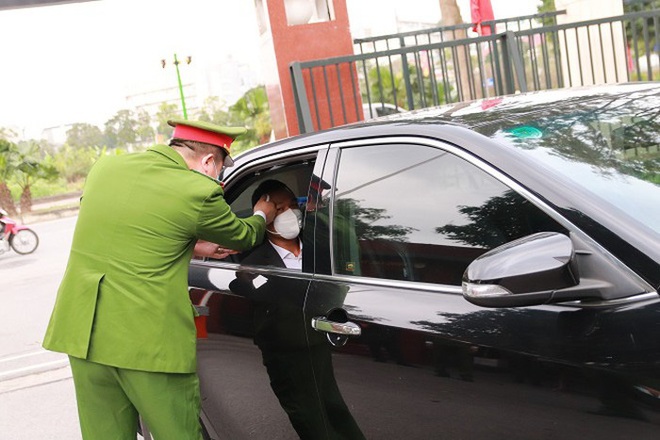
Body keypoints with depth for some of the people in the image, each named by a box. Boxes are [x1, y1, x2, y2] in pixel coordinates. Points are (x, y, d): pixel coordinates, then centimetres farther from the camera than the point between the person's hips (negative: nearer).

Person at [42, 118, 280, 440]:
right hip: (150, 342, -6)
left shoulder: (105, 168, 8)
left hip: (84, 332, 6)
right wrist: (261, 217, 29)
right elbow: (242, 237, 8)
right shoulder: (199, 192, -10)